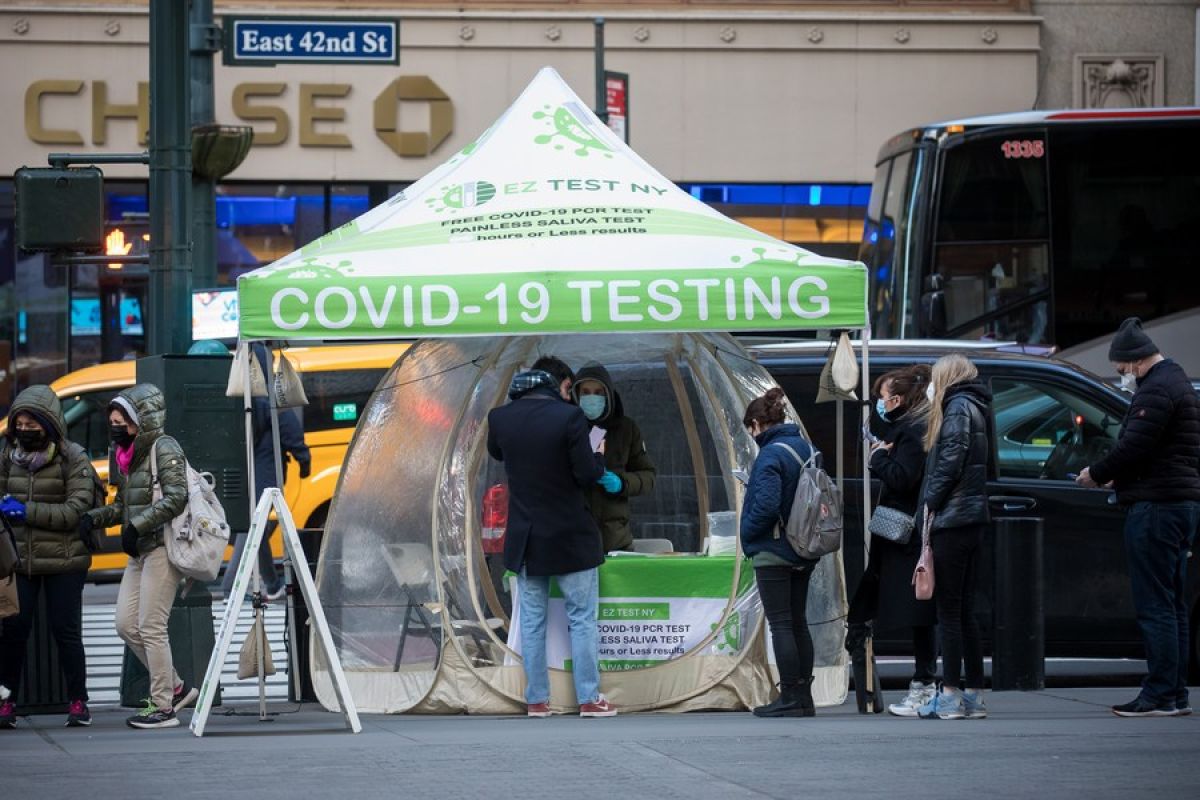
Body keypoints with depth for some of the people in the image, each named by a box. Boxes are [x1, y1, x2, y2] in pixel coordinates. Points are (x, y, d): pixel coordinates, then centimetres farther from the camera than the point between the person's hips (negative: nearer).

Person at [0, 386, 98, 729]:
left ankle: (78, 702, 11)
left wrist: (29, 511, -18)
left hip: (63, 562, -3)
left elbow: (77, 509, -12)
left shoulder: (72, 458, -5)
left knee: (66, 630, 0)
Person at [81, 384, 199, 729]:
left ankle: (163, 708, 0)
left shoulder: (164, 449, -10)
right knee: (126, 624, 7)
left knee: (151, 628, -7)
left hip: (163, 548, -9)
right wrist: (94, 518, 4)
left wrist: (137, 526, -24)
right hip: (140, 552, 9)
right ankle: (176, 688, 18)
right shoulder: (127, 454, 15)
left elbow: (176, 497, -20)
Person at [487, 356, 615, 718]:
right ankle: (589, 699, 3)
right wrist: (599, 457, 4)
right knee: (582, 619, 5)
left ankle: (536, 700, 12)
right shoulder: (569, 417, -17)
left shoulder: (500, 417, -2)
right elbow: (587, 474, -15)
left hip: (525, 538, 4)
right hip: (570, 538, -4)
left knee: (531, 620, 11)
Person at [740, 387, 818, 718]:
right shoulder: (806, 449, 9)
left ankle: (790, 698, -5)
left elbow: (766, 504, -24)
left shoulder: (771, 454, -17)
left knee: (781, 624, -4)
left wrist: (748, 533, -9)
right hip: (804, 554, 8)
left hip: (773, 553, -8)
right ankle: (803, 697, 15)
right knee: (798, 622, 13)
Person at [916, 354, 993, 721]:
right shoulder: (975, 408, 19)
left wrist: (930, 504, -9)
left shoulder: (958, 407, -8)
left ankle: (951, 697, -7)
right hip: (973, 519, 9)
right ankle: (974, 697, 11)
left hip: (952, 519, -9)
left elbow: (951, 464, -17)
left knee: (949, 609, -7)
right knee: (965, 611, 11)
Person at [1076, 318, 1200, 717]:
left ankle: (1160, 695, -10)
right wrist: (1113, 474, 13)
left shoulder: (1156, 390, -14)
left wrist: (1097, 473, -4)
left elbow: (1134, 446, -20)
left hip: (1155, 507, -11)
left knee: (1155, 606, -9)